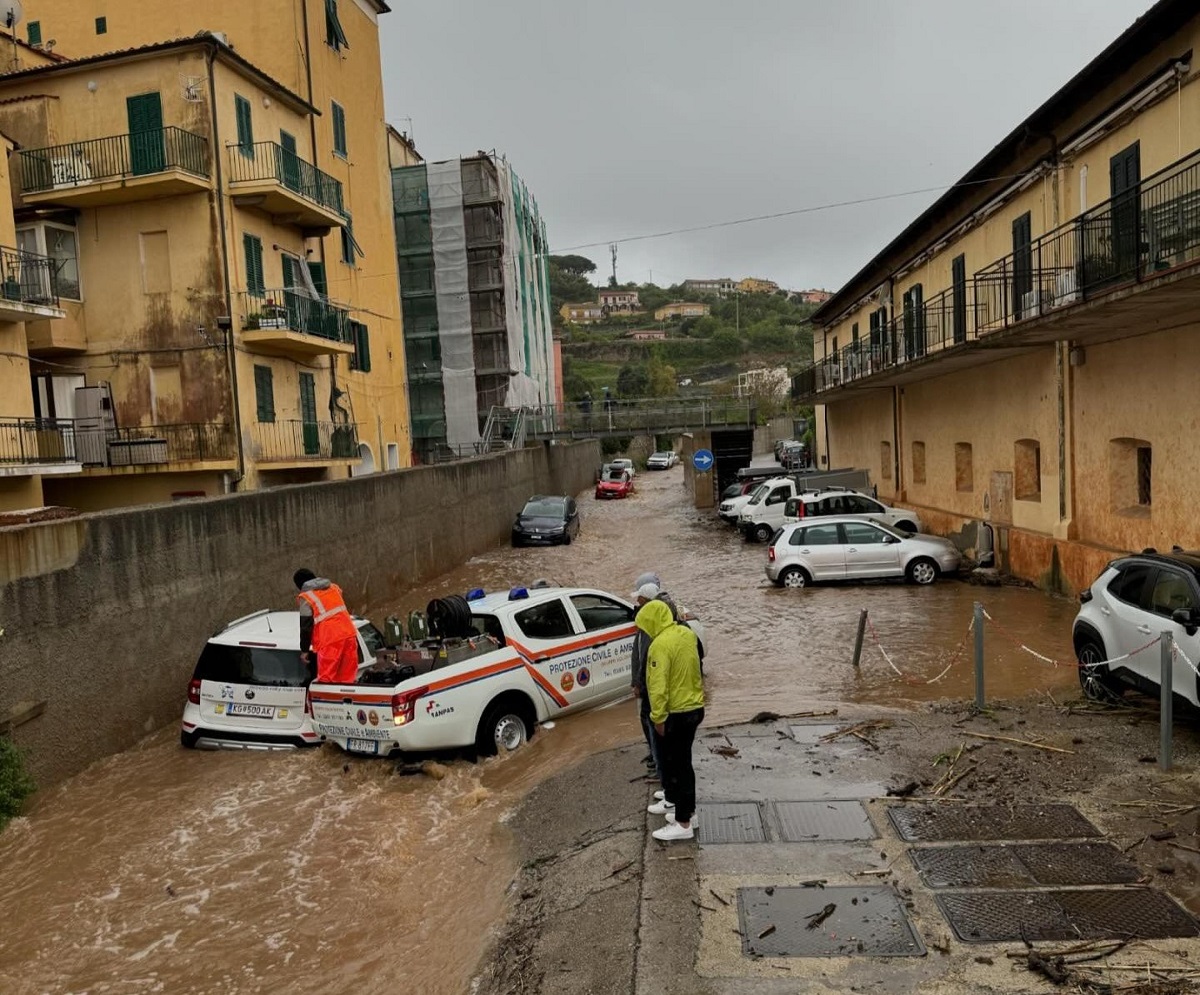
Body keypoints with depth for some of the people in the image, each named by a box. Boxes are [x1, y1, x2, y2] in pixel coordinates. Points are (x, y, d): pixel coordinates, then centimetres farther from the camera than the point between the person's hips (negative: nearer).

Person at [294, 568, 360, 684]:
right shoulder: (333, 587, 18)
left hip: (330, 640, -6)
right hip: (349, 634, 6)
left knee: (326, 679, 0)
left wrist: (304, 650, 5)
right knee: (347, 677, 11)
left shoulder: (306, 597, -1)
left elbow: (306, 625, -3)